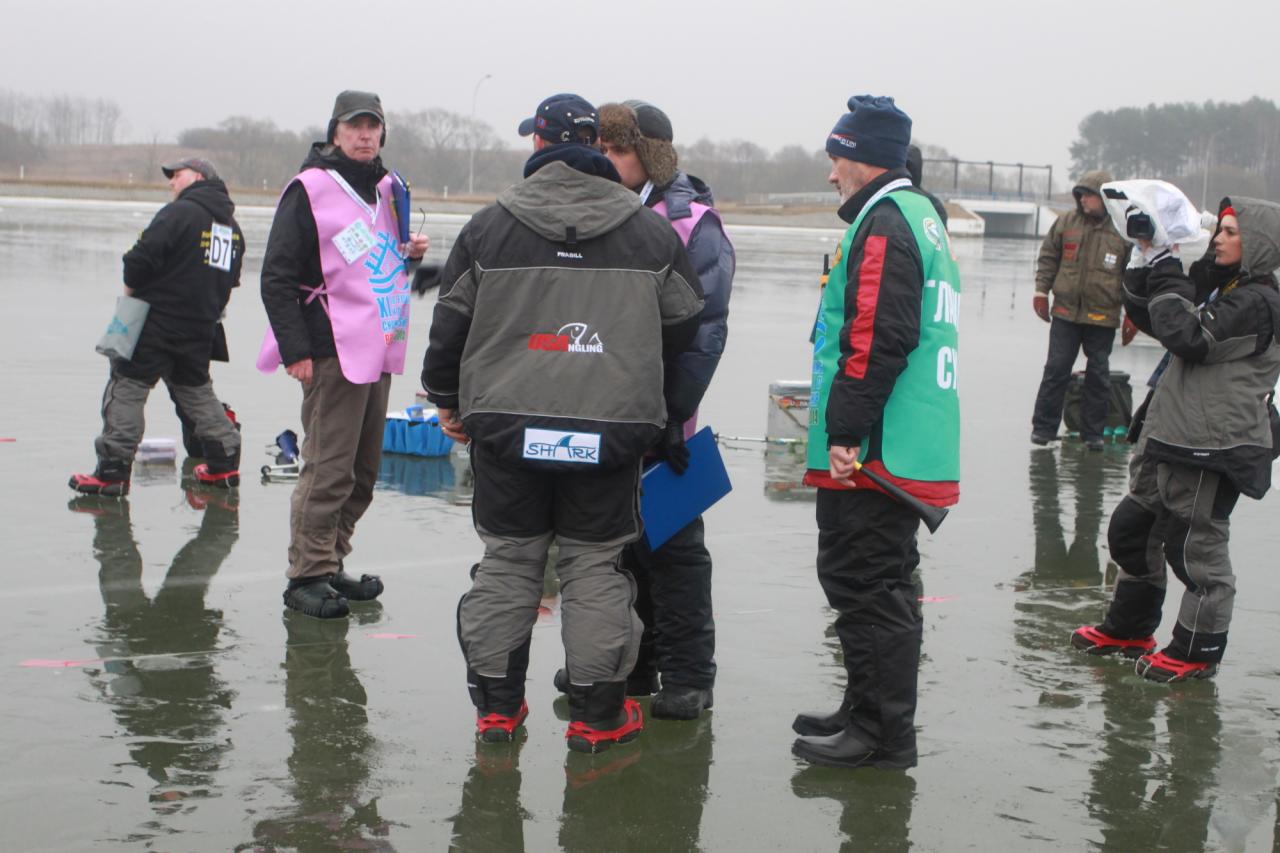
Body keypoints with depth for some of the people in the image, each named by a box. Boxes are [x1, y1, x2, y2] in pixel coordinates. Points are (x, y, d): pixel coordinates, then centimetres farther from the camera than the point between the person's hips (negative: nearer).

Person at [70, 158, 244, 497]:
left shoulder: (180, 212, -12)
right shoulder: (232, 227, 12)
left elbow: (143, 256, -18)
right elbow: (229, 280, 16)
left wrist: (131, 288, 0)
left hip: (157, 320, -7)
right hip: (201, 328, 7)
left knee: (127, 388, -3)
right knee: (197, 391, 21)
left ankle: (113, 471, -6)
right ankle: (224, 463, 20)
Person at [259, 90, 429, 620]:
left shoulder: (386, 189, 15)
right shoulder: (310, 190, -7)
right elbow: (277, 278, -9)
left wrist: (409, 253, 7)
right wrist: (295, 350, -16)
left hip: (379, 349, 8)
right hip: (333, 354, -8)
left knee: (363, 468, 11)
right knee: (328, 468, -9)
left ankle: (331, 565, 21)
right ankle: (307, 576, -2)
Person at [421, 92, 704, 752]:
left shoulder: (489, 227, 1)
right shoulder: (652, 232, 3)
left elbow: (451, 321, 6)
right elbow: (684, 329, 9)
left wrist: (447, 399, 20)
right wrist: (676, 413, 22)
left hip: (506, 425, 0)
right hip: (611, 429, 0)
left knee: (507, 559, 11)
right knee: (596, 566, 7)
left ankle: (496, 704, 17)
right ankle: (597, 713, 10)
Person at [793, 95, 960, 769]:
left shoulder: (884, 224, -14)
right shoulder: (920, 217, 20)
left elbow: (878, 340, -23)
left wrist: (846, 431, -22)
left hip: (871, 455, -11)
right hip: (905, 453, 11)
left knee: (863, 586, -5)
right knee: (881, 585, 17)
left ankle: (880, 736, 0)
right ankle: (870, 715, 27)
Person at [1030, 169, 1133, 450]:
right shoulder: (1066, 222, 4)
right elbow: (1048, 257, 13)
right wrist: (1041, 291, 5)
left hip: (1103, 317, -1)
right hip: (1065, 311, 1)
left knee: (1098, 375, 7)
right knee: (1056, 369, 2)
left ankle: (1093, 432, 17)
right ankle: (1043, 426, 11)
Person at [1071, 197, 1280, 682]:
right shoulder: (1215, 287, 15)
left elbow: (1190, 336, -24)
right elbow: (1147, 316, 18)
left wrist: (1166, 270, -19)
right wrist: (1146, 263, 4)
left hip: (1214, 449, -10)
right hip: (1172, 439, 10)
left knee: (1196, 546, 0)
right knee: (1131, 529, 18)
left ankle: (1198, 651, 14)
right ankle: (1129, 630, 32)